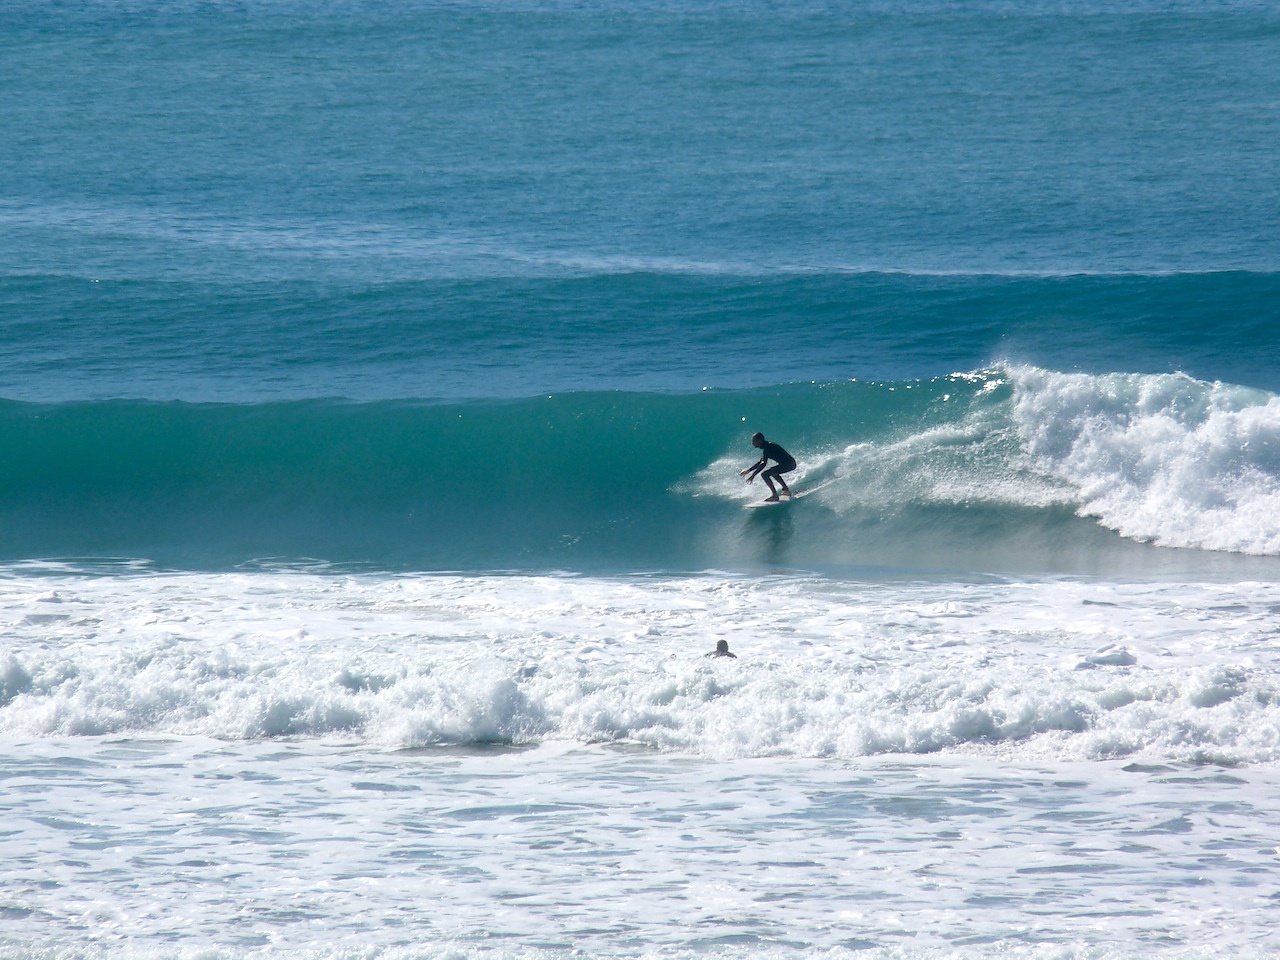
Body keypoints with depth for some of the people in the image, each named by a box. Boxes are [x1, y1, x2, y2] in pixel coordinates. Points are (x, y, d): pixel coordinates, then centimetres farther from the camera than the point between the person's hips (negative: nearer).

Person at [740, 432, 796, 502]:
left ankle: (774, 495, -15)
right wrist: (748, 470, 23)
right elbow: (761, 462, 26)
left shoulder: (767, 448, -15)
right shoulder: (767, 445, 16)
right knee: (773, 472, 35)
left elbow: (763, 464, -25)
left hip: (787, 464, -10)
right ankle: (786, 490, 37)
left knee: (765, 474, -16)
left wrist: (753, 475, -25)